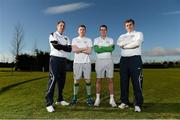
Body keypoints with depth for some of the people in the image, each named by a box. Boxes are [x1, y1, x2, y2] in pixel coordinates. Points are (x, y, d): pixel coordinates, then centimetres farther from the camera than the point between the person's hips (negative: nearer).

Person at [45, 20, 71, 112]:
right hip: (55, 59, -6)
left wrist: (60, 47, -9)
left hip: (63, 60, 6)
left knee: (62, 80, 9)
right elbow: (55, 45, -17)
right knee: (53, 79, -12)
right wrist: (65, 47, -5)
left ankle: (60, 99, 22)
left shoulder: (66, 38, 19)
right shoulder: (53, 35, 3)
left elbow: (70, 49, 3)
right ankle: (49, 103, -8)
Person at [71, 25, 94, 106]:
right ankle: (75, 97, 13)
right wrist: (84, 48, -6)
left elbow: (89, 51, -2)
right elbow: (73, 50, -6)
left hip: (86, 62, 0)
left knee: (87, 79, 0)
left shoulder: (88, 40, 12)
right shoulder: (74, 39, 13)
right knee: (76, 80, 2)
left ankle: (89, 97, 9)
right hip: (77, 62, 0)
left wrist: (79, 49, -5)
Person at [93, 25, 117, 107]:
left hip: (109, 61, 1)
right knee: (99, 80, 2)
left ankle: (112, 99, 8)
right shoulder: (96, 40, 10)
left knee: (110, 80, 2)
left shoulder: (110, 40, 12)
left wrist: (101, 47, -8)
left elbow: (112, 48, -9)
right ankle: (97, 99, 10)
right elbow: (96, 49, -9)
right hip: (99, 61, -1)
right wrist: (107, 48, -7)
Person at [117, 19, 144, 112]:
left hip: (135, 59, -4)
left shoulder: (139, 34, 12)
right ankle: (124, 102, 14)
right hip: (124, 59, 4)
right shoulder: (122, 36, 23)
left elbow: (137, 43, -10)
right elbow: (119, 43, -1)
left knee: (136, 82, -6)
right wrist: (132, 42, -7)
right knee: (124, 82, 5)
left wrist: (125, 46, -1)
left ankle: (138, 104, 1)